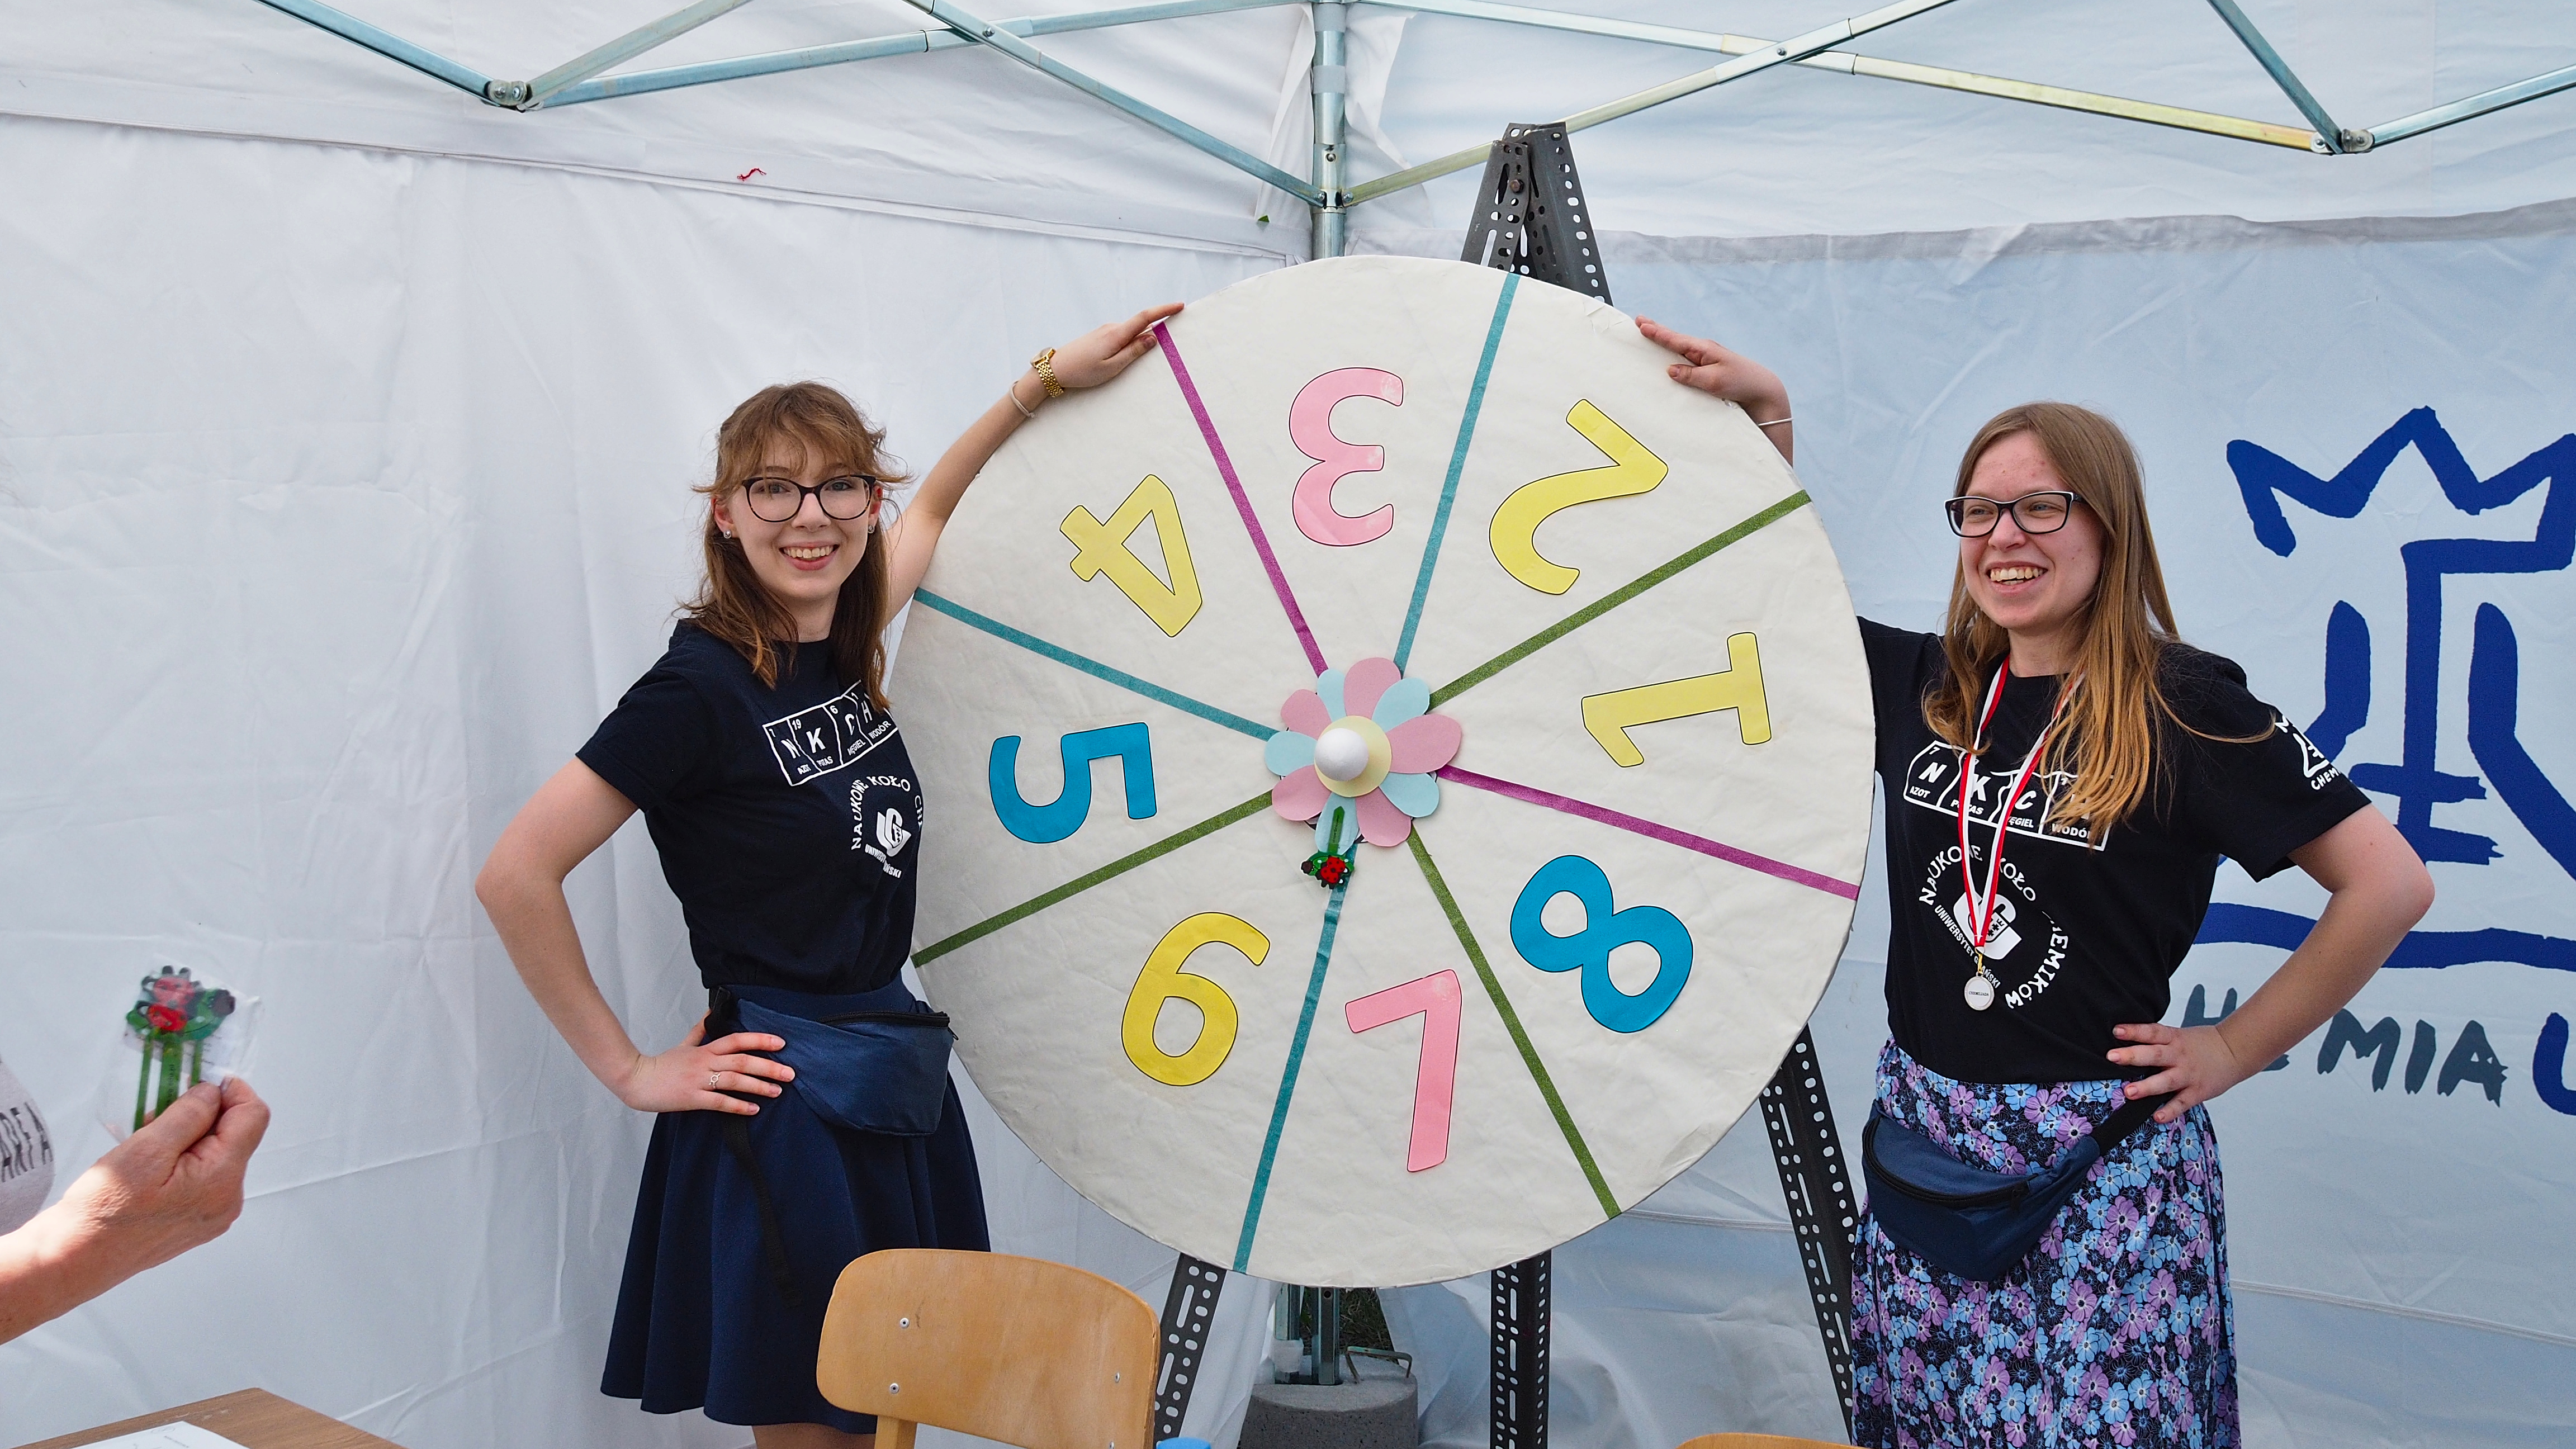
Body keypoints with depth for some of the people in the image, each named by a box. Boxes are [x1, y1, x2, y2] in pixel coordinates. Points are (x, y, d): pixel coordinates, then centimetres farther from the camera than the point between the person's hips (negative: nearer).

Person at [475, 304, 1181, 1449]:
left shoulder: (844, 650, 5)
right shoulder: (704, 684, -15)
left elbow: (933, 511, 24)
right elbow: (516, 875, -17)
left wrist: (1048, 381, 22)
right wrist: (628, 1072, -11)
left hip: (899, 1088, 7)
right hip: (785, 1108, -7)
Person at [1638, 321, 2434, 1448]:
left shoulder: (2184, 709, -10)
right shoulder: (1926, 689, 5)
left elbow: (2389, 885, -9)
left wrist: (2235, 1049, -6)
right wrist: (1765, 421, 5)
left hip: (2103, 1155, -5)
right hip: (1923, 1132, 5)